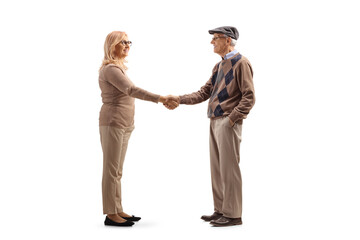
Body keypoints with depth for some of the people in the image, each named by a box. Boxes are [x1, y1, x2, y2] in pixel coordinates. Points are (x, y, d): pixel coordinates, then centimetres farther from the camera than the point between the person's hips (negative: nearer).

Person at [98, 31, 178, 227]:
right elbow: (132, 90, -25)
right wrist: (159, 98, -29)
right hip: (113, 122, -10)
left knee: (117, 170, 12)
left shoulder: (119, 67, 18)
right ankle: (110, 214, -1)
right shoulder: (110, 68, -13)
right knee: (111, 169, -5)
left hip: (124, 124, 10)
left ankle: (117, 210, 18)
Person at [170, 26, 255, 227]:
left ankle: (233, 215, 3)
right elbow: (204, 93, 16)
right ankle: (221, 210, 21)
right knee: (217, 168, 12)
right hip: (215, 121, 9)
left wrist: (232, 118, -17)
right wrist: (180, 99, 5)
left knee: (229, 168, -5)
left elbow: (249, 97, -13)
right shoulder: (219, 66, 20)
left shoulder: (241, 63, -7)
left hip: (228, 123, -9)